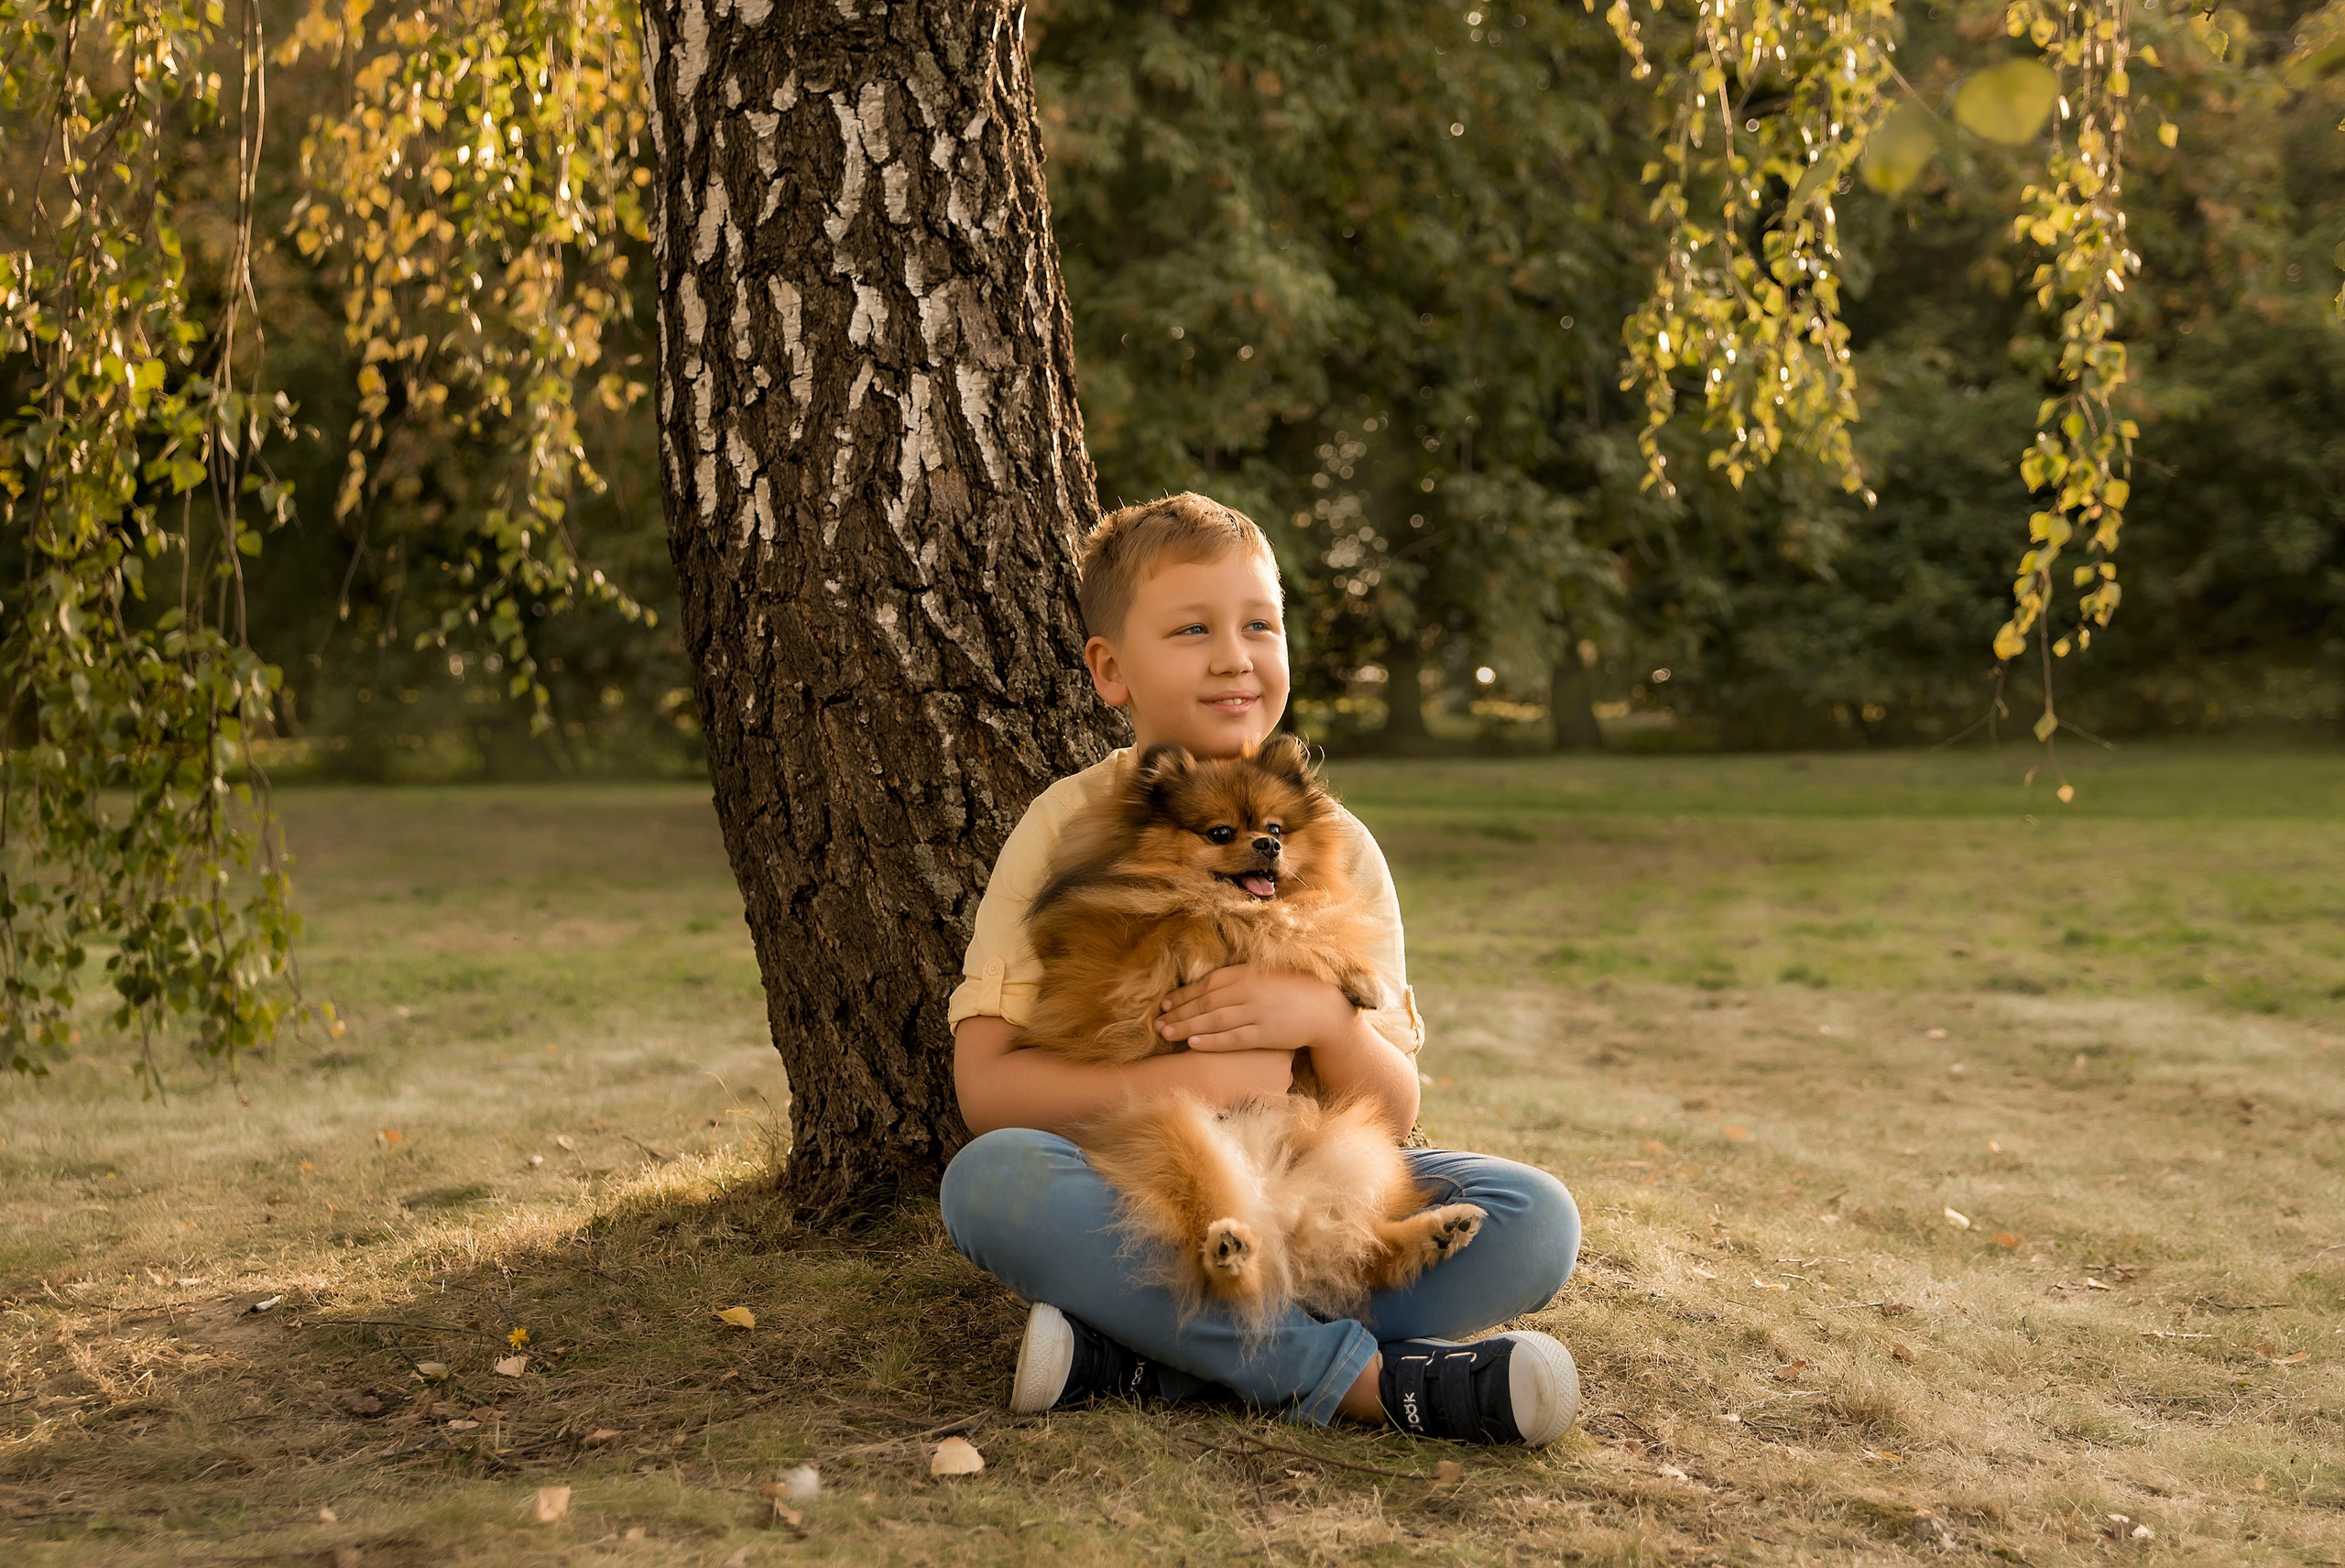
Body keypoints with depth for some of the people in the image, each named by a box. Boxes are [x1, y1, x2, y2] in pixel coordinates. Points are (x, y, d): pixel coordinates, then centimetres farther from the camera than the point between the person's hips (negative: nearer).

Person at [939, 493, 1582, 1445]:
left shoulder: (1336, 849, 3)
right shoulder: (1069, 830, -3)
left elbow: (1392, 1117, 1)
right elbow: (986, 1087, -12)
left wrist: (1326, 1018, -20)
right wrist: (1195, 1080, -22)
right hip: (1128, 1203, -2)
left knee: (1537, 1220, -20)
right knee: (989, 1180, -33)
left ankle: (1142, 1363, -28)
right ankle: (1358, 1375, -30)